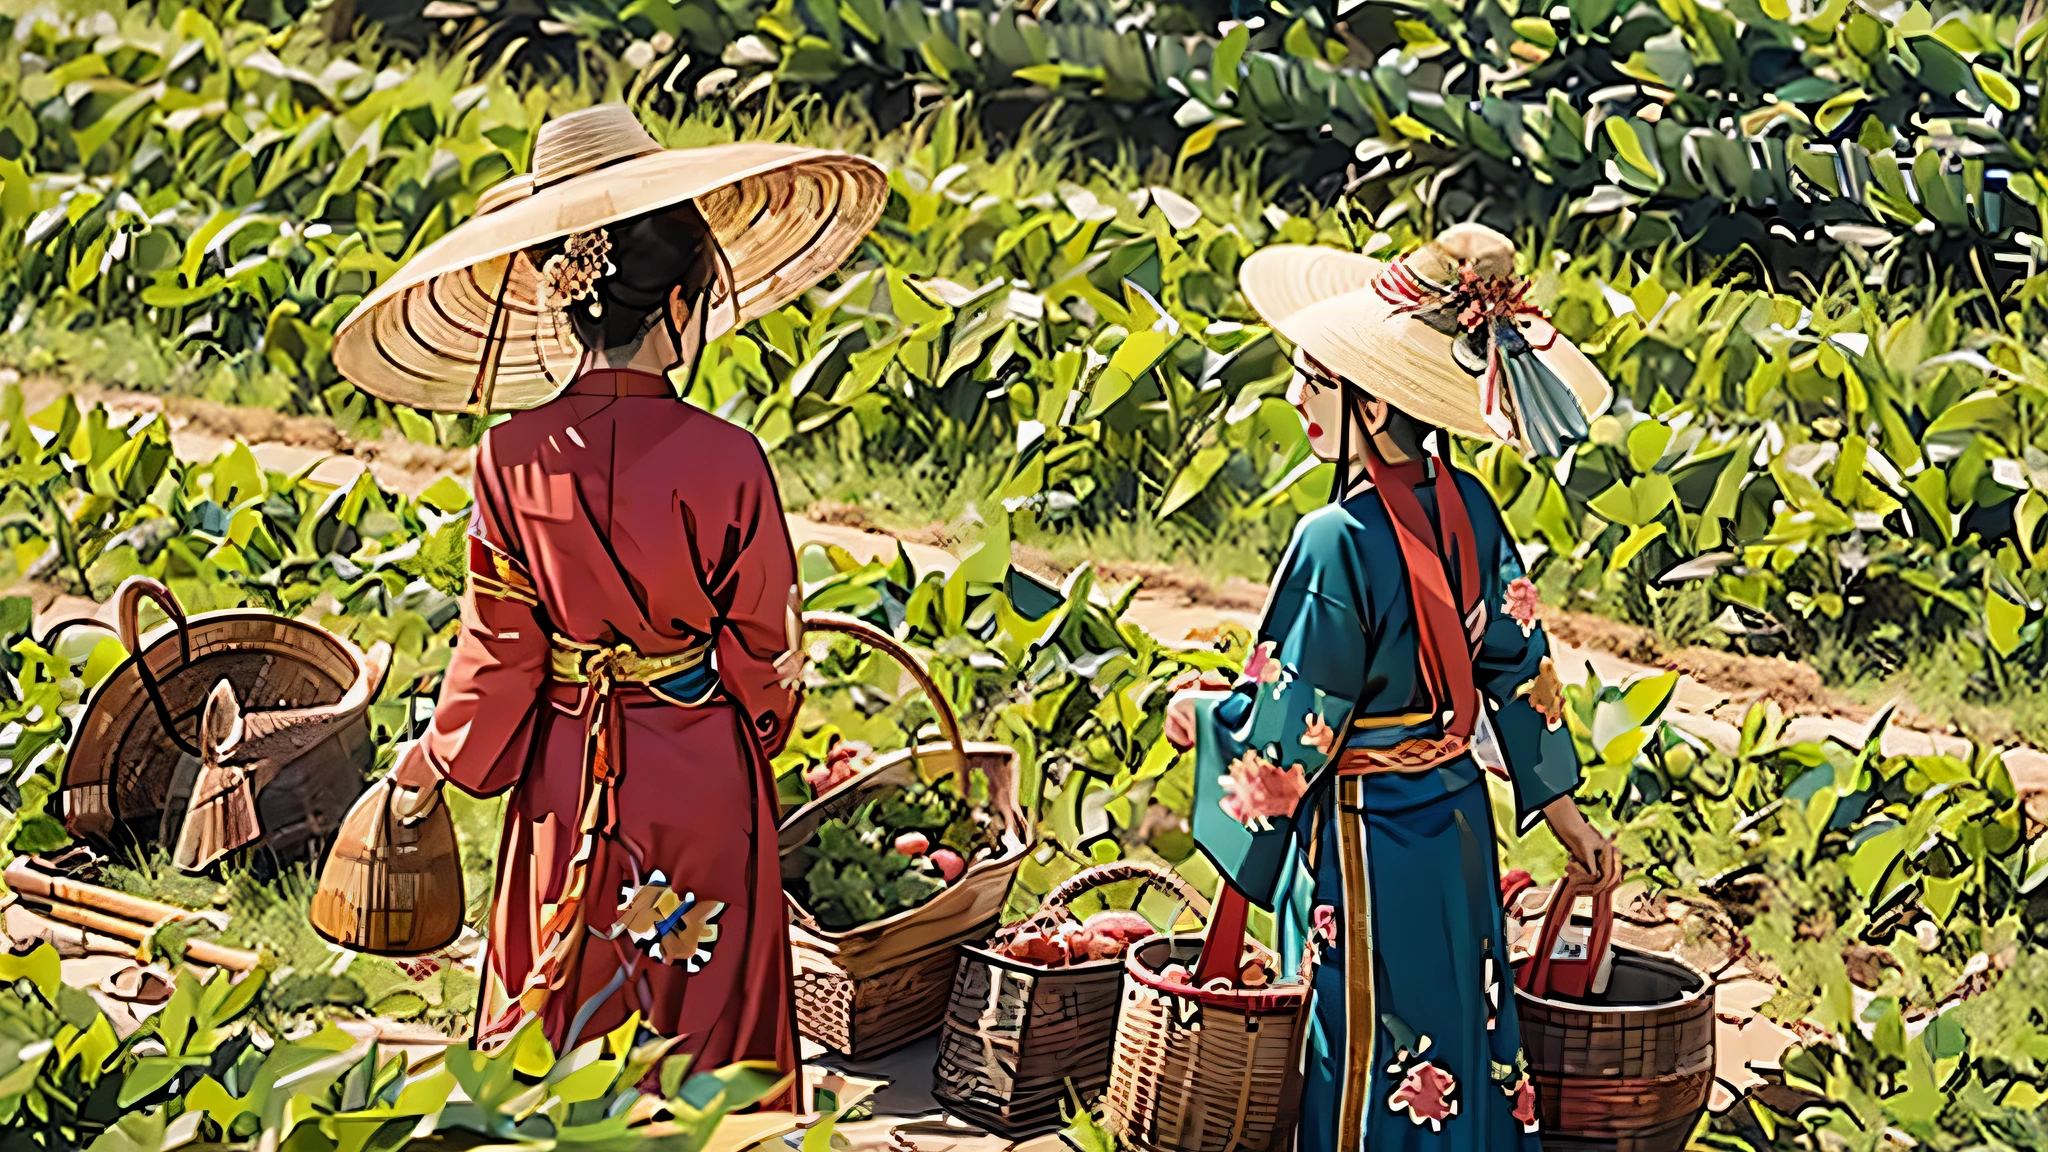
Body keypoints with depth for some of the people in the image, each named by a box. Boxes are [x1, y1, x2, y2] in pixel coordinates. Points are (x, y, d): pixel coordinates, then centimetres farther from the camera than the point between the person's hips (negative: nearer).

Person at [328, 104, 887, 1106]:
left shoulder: (513, 458, -13)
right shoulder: (724, 462, -19)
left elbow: (497, 649, -5)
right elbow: (767, 649, -8)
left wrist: (435, 763, 12)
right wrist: (759, 730, 14)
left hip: (567, 778, 2)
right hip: (701, 778, -2)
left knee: (558, 1015, 16)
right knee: (699, 1016, 13)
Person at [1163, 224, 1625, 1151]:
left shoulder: (1338, 543, -25)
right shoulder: (1465, 508, -3)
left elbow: (1289, 729, -19)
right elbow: (1517, 665, 7)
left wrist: (1200, 715, 1)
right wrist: (1563, 812, 16)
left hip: (1365, 848, -8)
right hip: (1457, 826, 8)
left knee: (1369, 1075, 6)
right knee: (1461, 1034, 19)